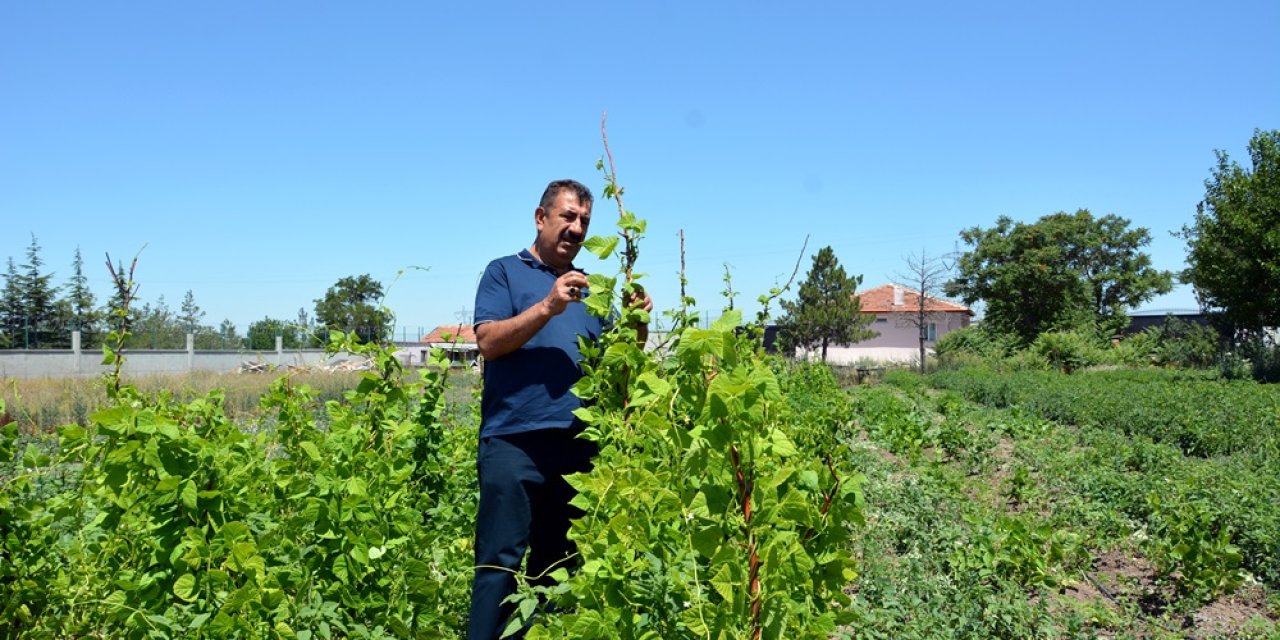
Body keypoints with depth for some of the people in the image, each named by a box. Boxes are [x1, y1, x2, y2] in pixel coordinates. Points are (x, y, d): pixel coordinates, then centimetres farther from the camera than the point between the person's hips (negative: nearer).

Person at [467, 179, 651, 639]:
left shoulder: (590, 288, 20)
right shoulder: (505, 271, 6)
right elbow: (488, 341, -8)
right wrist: (547, 307, -18)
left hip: (578, 444, 5)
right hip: (515, 440, -5)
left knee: (558, 566, 11)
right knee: (501, 562, -6)